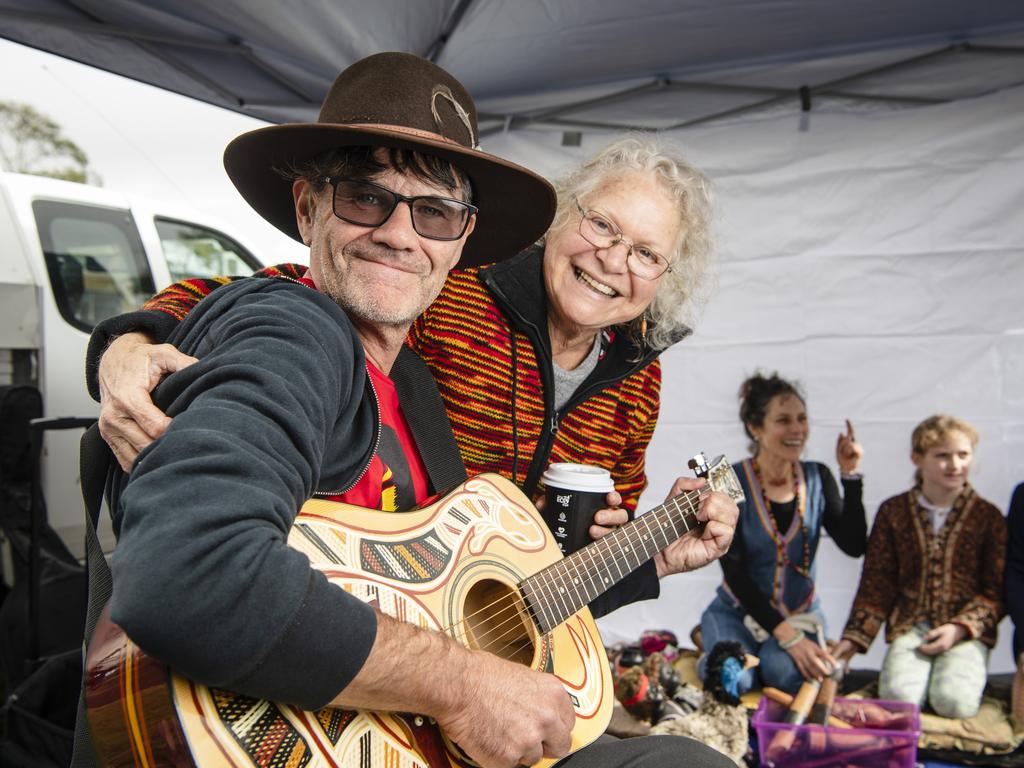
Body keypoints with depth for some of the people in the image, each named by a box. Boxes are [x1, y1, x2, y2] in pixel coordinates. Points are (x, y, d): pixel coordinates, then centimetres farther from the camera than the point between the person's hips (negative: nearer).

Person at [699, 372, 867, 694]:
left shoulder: (817, 477, -1)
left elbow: (855, 546, -9)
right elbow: (734, 570, -17)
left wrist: (851, 475, -14)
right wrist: (788, 636, -23)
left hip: (801, 612, 3)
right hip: (738, 610, -2)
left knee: (787, 673, -29)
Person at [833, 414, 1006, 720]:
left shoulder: (987, 517, 3)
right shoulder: (893, 512, 4)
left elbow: (997, 589, 2)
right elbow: (876, 583, 5)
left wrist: (960, 627, -14)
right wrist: (854, 637, -4)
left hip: (967, 628, 0)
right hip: (909, 626, 0)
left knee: (955, 702, -25)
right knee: (898, 696, -24)